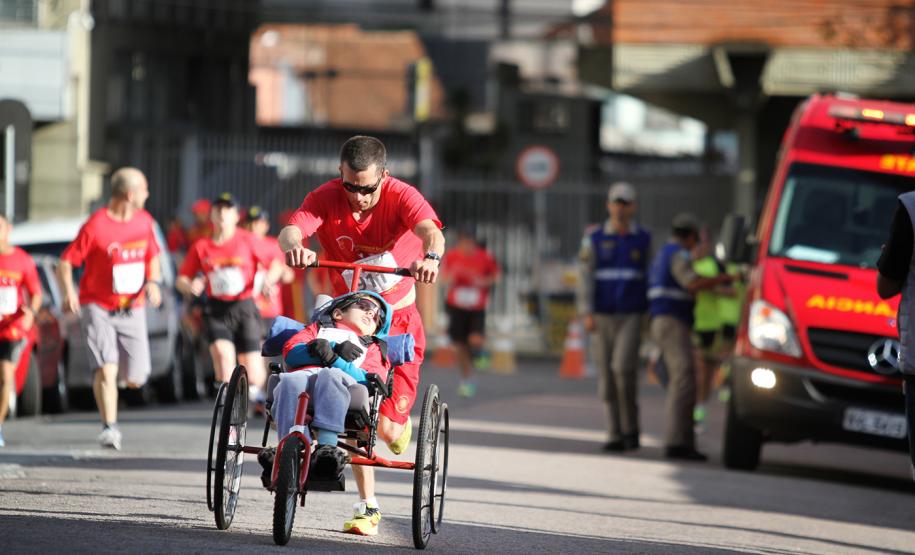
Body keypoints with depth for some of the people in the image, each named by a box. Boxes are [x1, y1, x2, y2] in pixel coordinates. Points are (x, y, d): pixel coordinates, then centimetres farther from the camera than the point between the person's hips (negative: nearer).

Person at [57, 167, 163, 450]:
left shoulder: (144, 221, 4)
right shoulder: (95, 227, -15)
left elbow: (153, 257, 18)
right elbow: (66, 262, -13)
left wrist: (153, 281, -3)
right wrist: (68, 292, -30)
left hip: (132, 309, 5)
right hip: (97, 307, -5)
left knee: (135, 379, 2)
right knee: (107, 369, -20)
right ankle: (109, 427, -13)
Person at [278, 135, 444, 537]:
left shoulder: (400, 196, -18)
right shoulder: (326, 198, -13)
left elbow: (430, 230, -37)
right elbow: (291, 230, -31)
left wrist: (431, 257, -61)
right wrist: (294, 246, -56)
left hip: (399, 318, -2)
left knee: (386, 427, -9)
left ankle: (398, 421, 29)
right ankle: (367, 507, 10)